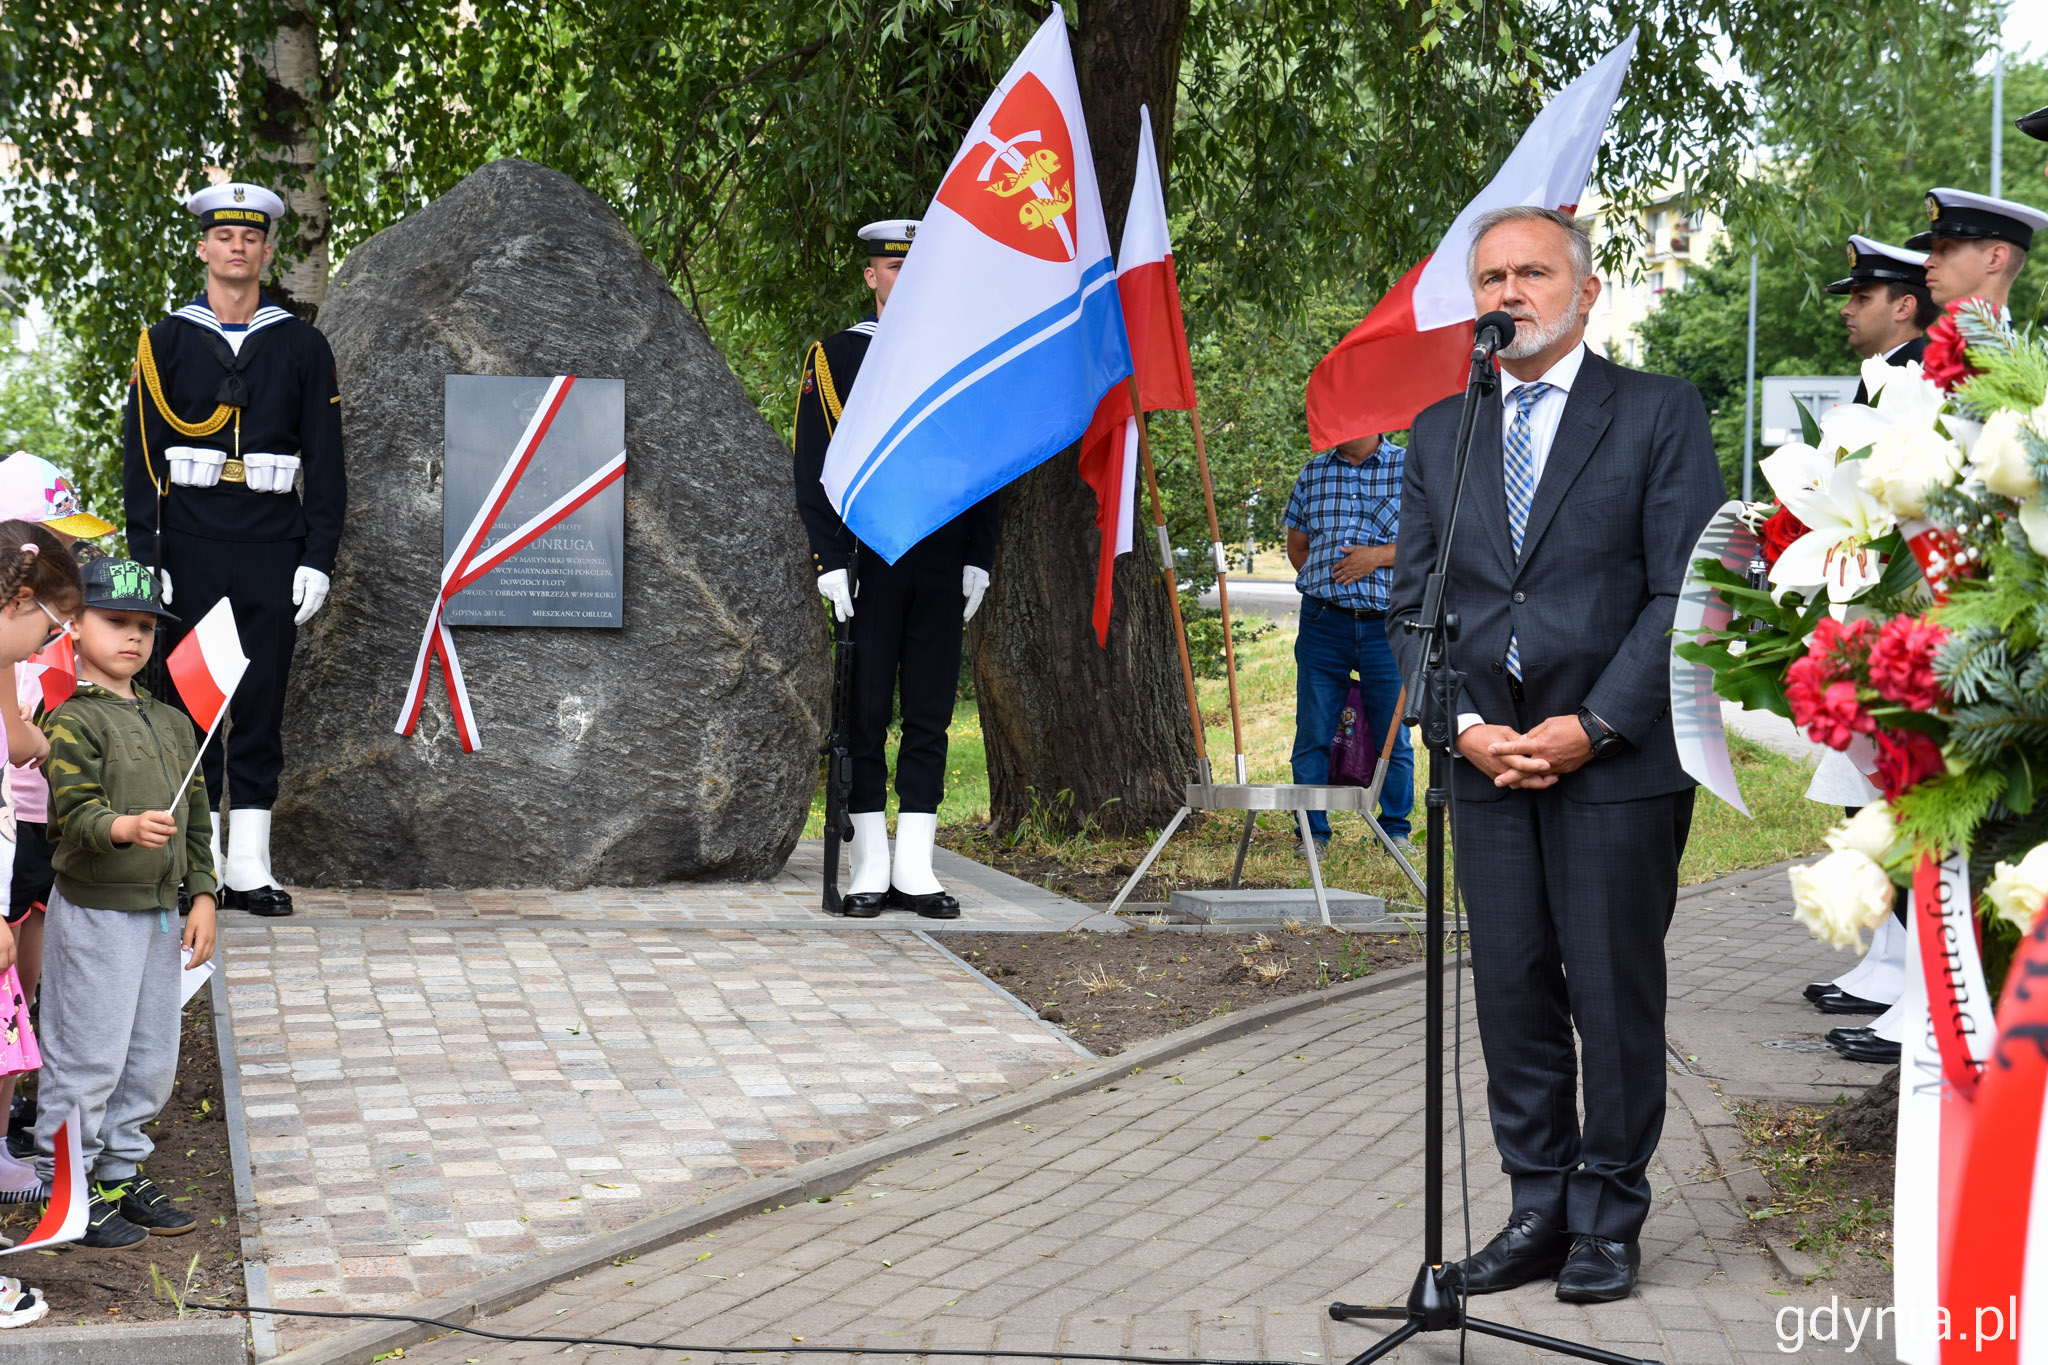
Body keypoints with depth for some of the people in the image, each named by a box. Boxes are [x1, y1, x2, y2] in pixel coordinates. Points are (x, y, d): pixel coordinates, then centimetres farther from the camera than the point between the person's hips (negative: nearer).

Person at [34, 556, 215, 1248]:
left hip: (160, 913, 7)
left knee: (152, 1060, 14)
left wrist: (201, 895, 9)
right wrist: (126, 828, -40)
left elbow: (195, 815, 16)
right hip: (95, 911, -7)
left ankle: (121, 1172, 28)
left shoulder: (172, 722, 13)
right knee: (86, 1057, -1)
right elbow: (77, 811, -21)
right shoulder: (74, 720, -10)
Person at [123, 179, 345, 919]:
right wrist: (145, 556, -5)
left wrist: (318, 558, -1)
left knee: (262, 704, 2)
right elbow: (141, 458, 3)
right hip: (190, 546, 0)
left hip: (273, 547, 0)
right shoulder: (165, 343, 6)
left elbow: (325, 462, 6)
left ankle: (250, 866, 6)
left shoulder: (303, 346, 7)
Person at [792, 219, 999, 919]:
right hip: (867, 566, -2)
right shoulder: (834, 357, 4)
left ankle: (916, 870, 7)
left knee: (930, 717, 3)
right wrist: (830, 562, -9)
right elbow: (812, 472, 0)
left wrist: (978, 564, 4)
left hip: (943, 571, 3)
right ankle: (870, 868, 6)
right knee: (865, 717, 0)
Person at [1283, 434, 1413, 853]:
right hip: (1322, 625, 2)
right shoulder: (1313, 473, 12)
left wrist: (1380, 556, -11)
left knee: (1393, 735, 4)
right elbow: (1296, 544, 20)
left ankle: (1396, 829, 18)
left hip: (1387, 626, -2)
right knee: (1312, 734, 1)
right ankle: (1313, 833, 10)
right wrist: (1324, 580, 6)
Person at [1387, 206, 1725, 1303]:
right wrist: (1465, 726, -4)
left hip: (1618, 761, -4)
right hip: (1489, 763, 4)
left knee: (1615, 996, 1)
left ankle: (1607, 1221, 13)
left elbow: (1687, 594, -7)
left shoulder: (1659, 415, 0)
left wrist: (1591, 726, -13)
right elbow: (1411, 605, 12)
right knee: (1512, 995, 7)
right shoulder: (1441, 433, 12)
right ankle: (1538, 1211, 17)